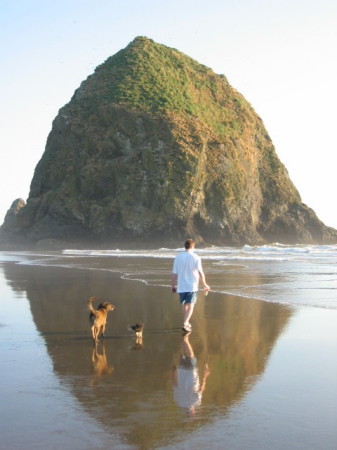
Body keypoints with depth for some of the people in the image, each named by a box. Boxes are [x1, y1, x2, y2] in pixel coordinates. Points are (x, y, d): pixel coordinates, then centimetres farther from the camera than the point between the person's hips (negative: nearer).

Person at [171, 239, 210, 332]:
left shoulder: (178, 257, 1)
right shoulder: (196, 258, -7)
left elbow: (174, 273, 3)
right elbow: (201, 273, -6)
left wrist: (173, 286, 14)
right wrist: (205, 284, 5)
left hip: (181, 286, 4)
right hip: (192, 286, -3)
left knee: (184, 305, 17)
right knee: (190, 306, -4)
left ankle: (186, 323, 31)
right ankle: (185, 324, -19)